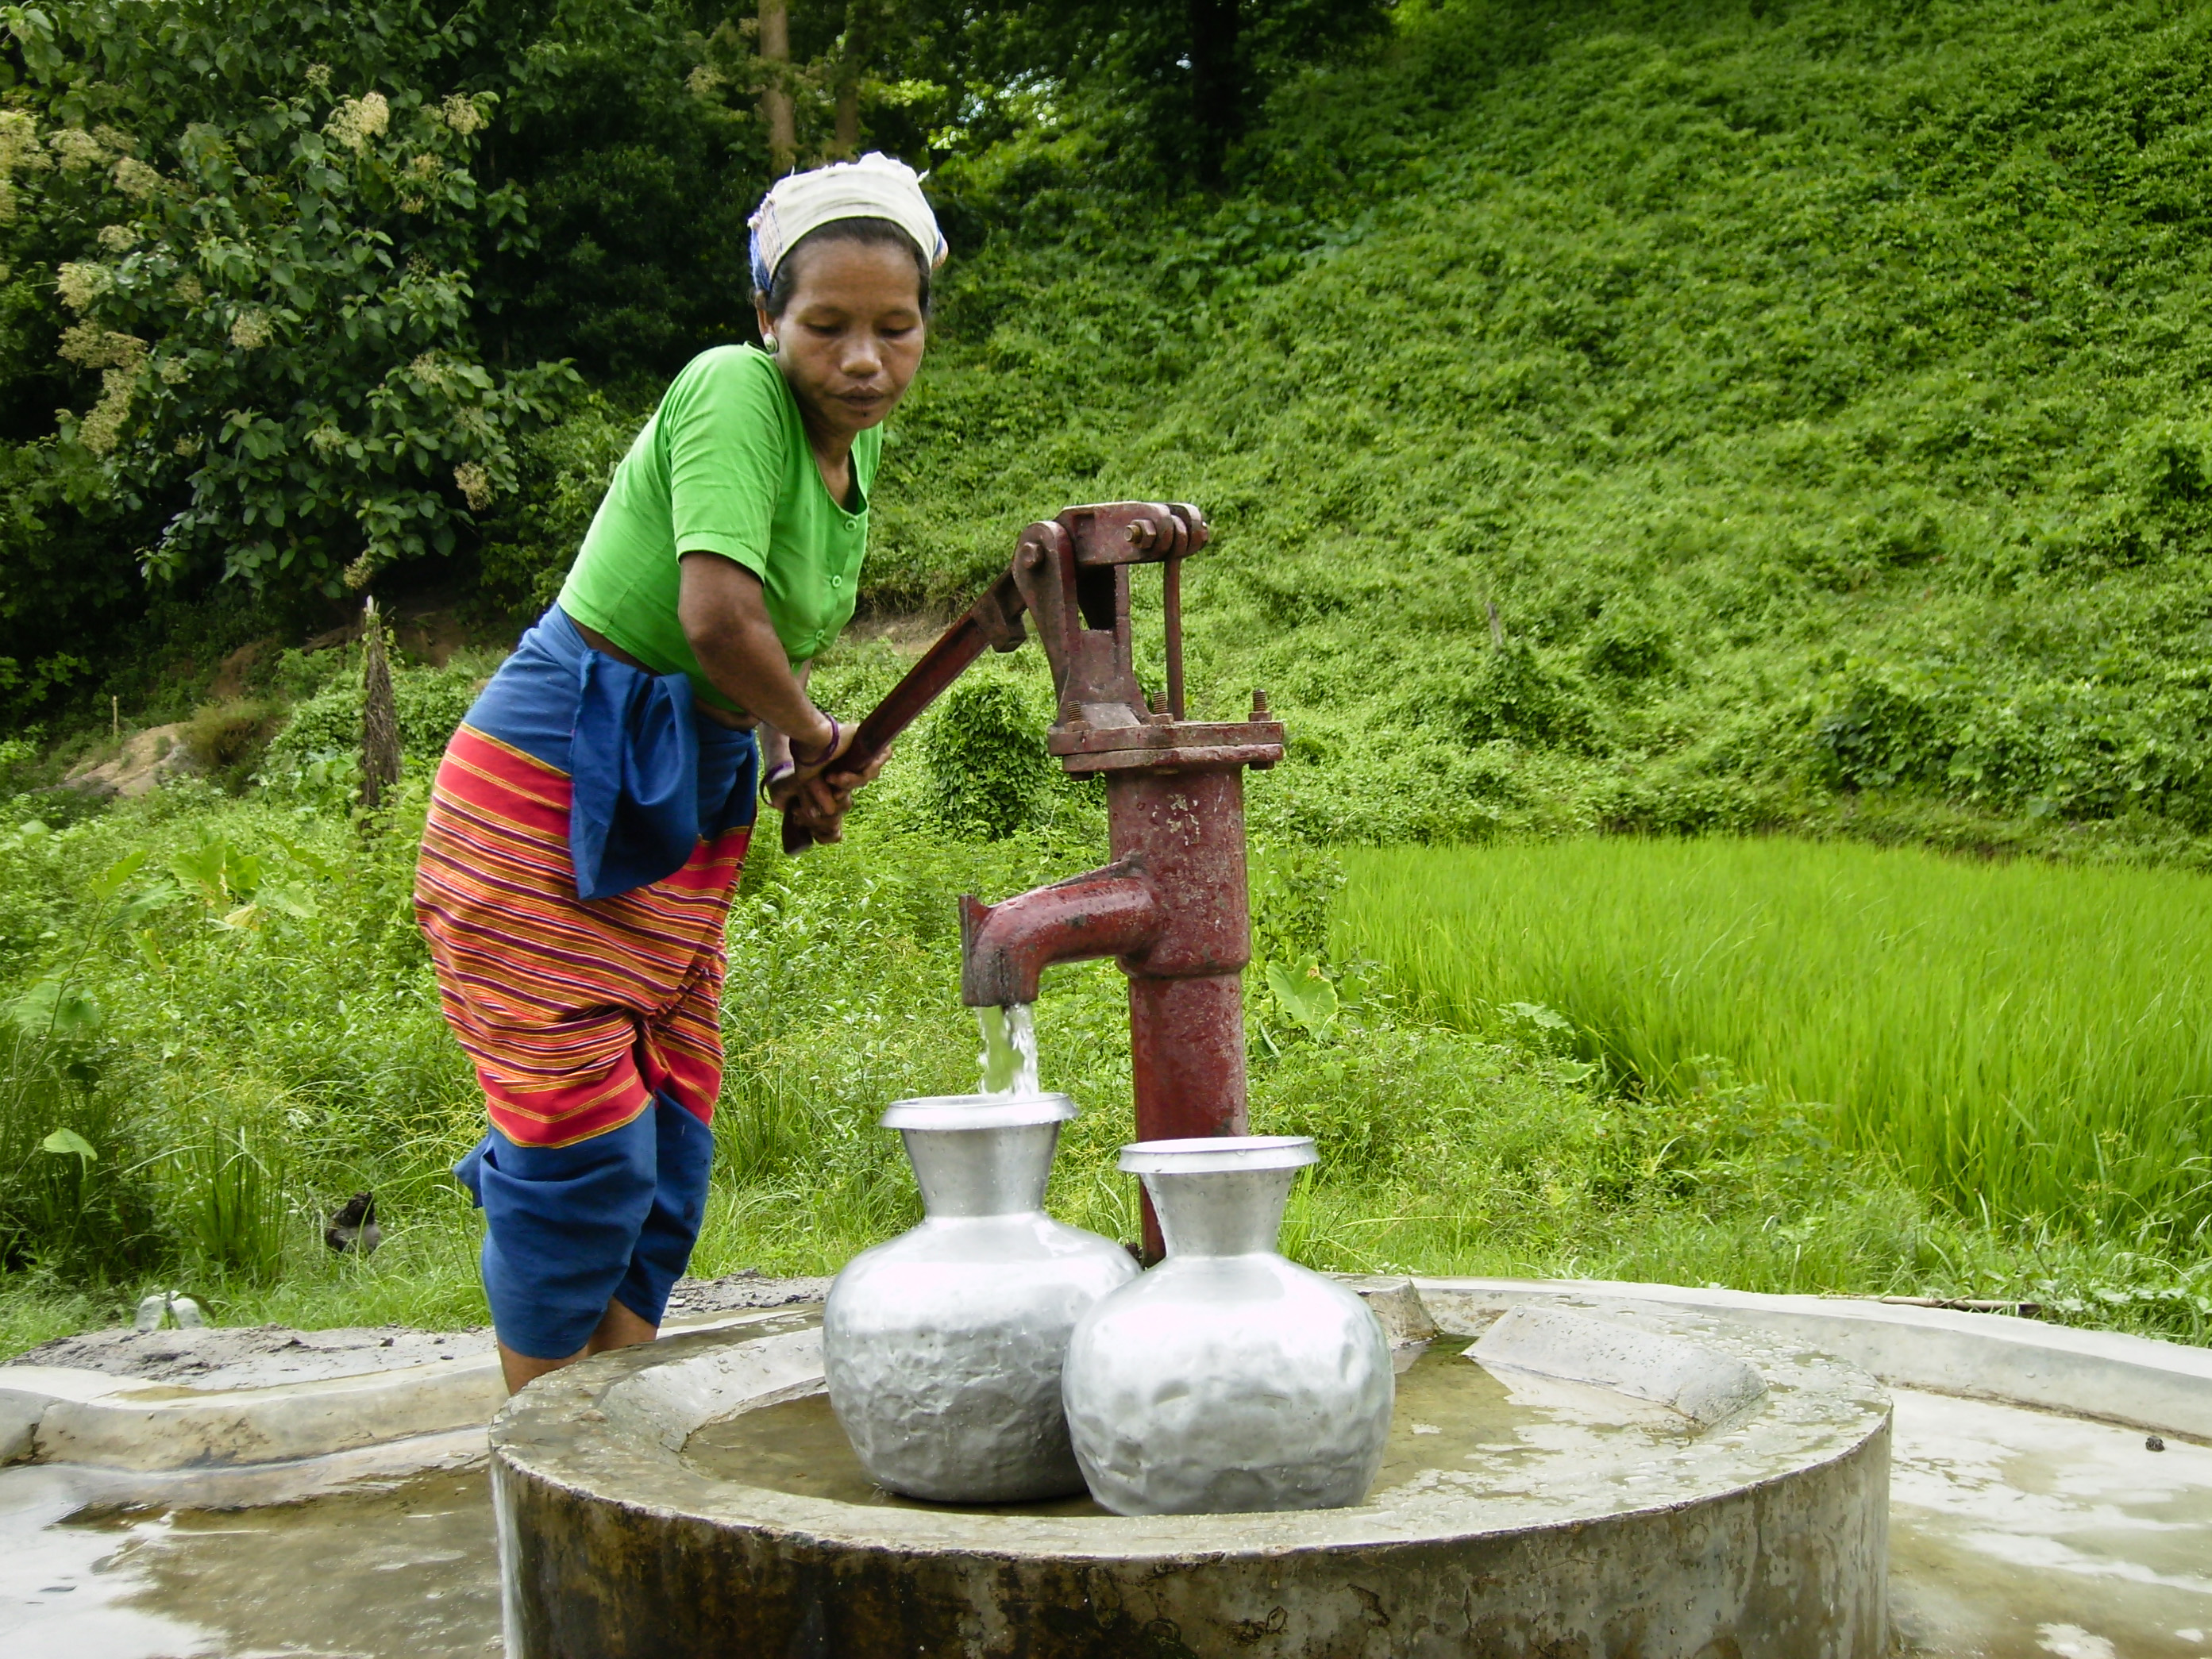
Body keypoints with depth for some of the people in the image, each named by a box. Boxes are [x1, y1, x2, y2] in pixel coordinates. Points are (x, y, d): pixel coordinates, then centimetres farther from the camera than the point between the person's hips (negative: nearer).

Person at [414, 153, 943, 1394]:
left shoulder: (859, 442, 8)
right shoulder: (734, 389, -17)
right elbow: (719, 617, -29)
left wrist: (795, 769, 2)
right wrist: (809, 738, -11)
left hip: (684, 808, 8)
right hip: (549, 790, -8)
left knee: (669, 1152, 9)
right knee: (585, 1148, -6)